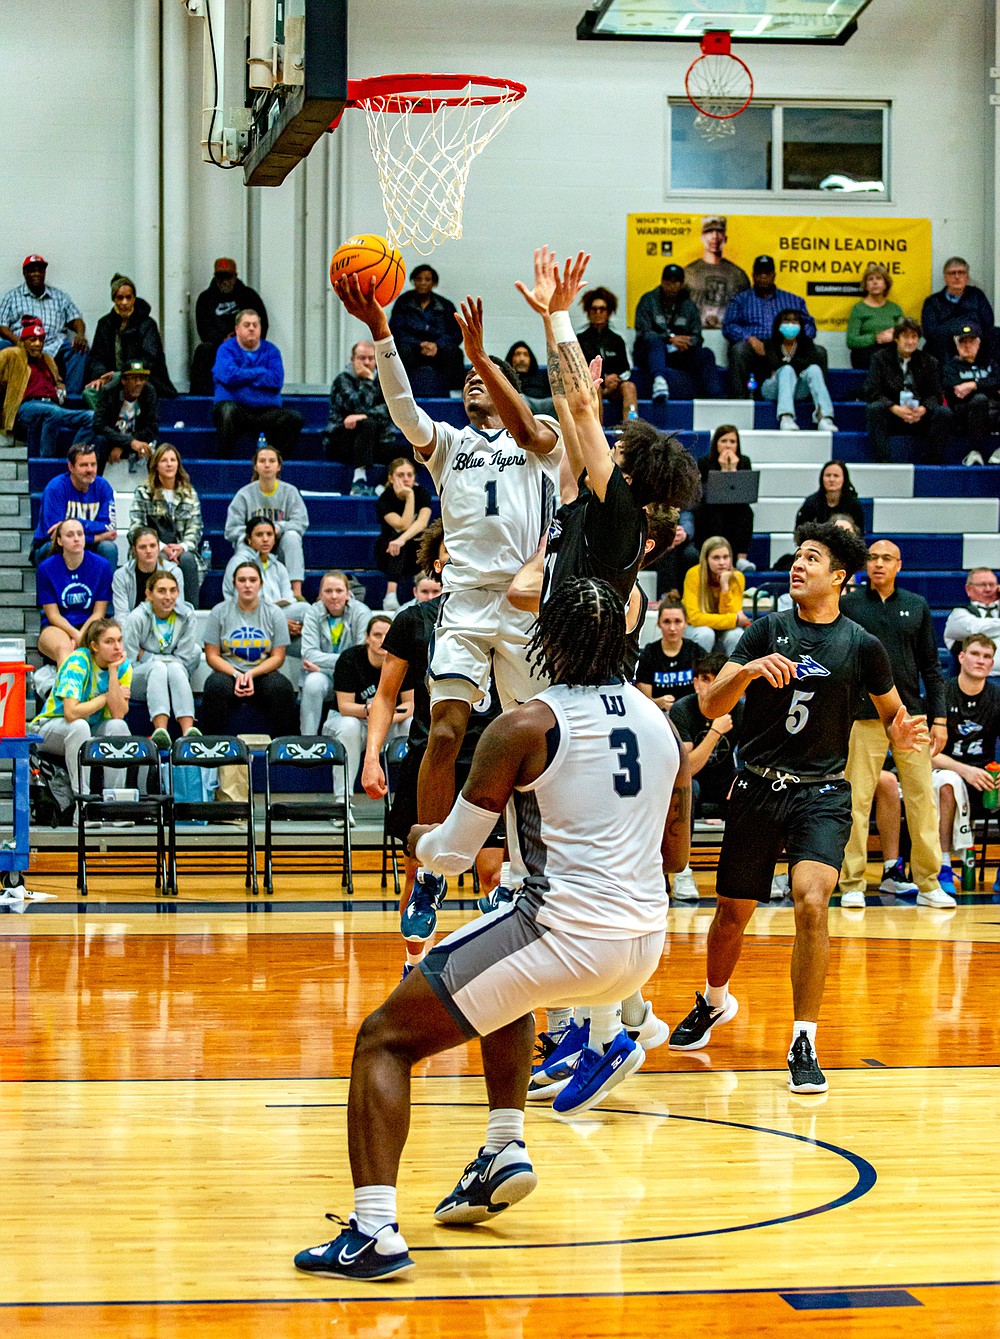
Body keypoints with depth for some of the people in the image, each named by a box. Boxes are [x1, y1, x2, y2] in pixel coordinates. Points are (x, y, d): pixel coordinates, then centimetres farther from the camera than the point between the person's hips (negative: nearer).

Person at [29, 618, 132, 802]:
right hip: (50, 728, -4)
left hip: (92, 729, 4)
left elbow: (118, 714, -21)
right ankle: (81, 797, -31)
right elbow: (71, 713, -35)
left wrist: (113, 671, -26)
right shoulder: (78, 662, -23)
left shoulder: (123, 666, -9)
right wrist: (106, 697, -21)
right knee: (79, 726, -36)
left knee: (118, 726, -26)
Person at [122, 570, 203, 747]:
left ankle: (188, 729, -51)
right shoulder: (136, 618, -12)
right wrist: (157, 660, -12)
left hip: (174, 681, 2)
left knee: (175, 668, -32)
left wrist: (145, 655, -9)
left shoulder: (186, 616, -3)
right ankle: (160, 730, -54)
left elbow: (185, 659, -5)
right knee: (158, 667, -34)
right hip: (137, 683, -2)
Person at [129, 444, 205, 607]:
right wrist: (163, 548, -16)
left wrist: (182, 547, -14)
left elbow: (196, 528, 8)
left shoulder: (189, 493, 15)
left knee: (188, 560, -33)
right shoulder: (143, 493, 7)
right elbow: (137, 528, -3)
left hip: (181, 550, 2)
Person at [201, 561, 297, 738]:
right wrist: (236, 675, -15)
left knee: (281, 688, -32)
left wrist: (251, 674, -14)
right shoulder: (220, 612, 5)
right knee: (216, 687, -35)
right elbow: (212, 656, 2)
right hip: (228, 672, -1)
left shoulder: (273, 614, 7)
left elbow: (278, 657, 3)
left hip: (263, 674, 1)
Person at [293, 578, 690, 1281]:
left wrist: (422, 841, 20)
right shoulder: (662, 722, 9)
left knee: (384, 1040, 3)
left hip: (562, 933, -7)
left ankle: (374, 1231, -12)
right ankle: (506, 1151, 29)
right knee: (506, 989, 39)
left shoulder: (524, 728, -9)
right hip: (645, 943, 7)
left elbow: (450, 854, -3)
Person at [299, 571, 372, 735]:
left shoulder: (361, 612, -8)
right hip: (324, 677, 1)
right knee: (313, 683, -32)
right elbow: (309, 654, -13)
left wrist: (322, 663, -18)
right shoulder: (314, 613, -3)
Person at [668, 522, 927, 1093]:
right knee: (732, 914, 11)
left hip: (821, 794, -2)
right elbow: (711, 706, -6)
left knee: (811, 901, -24)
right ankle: (715, 1001, 43)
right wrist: (749, 672, -26)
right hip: (757, 788, 2)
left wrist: (902, 734, -10)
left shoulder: (863, 645, 0)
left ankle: (804, 1045, -14)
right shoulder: (768, 631, 1)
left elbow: (893, 714, 15)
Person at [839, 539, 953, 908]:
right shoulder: (848, 606, 4)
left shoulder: (917, 607, 11)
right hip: (863, 717, -2)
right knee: (856, 801, -3)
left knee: (922, 798, -1)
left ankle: (929, 884, 6)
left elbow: (930, 667, 13)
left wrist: (939, 718, 7)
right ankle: (852, 884, 4)